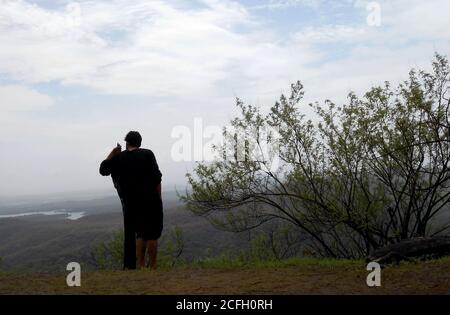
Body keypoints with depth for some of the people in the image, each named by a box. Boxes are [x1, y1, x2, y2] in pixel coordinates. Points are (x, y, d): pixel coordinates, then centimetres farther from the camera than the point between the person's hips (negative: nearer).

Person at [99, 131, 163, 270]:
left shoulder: (118, 158, 3)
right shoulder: (147, 154, -4)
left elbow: (103, 169, 17)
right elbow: (156, 178, -10)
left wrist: (113, 153, 16)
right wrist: (158, 199, -2)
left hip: (131, 203, 3)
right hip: (151, 201, -3)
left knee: (140, 234, 17)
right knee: (152, 235, 5)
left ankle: (141, 266, 16)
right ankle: (153, 267, 7)